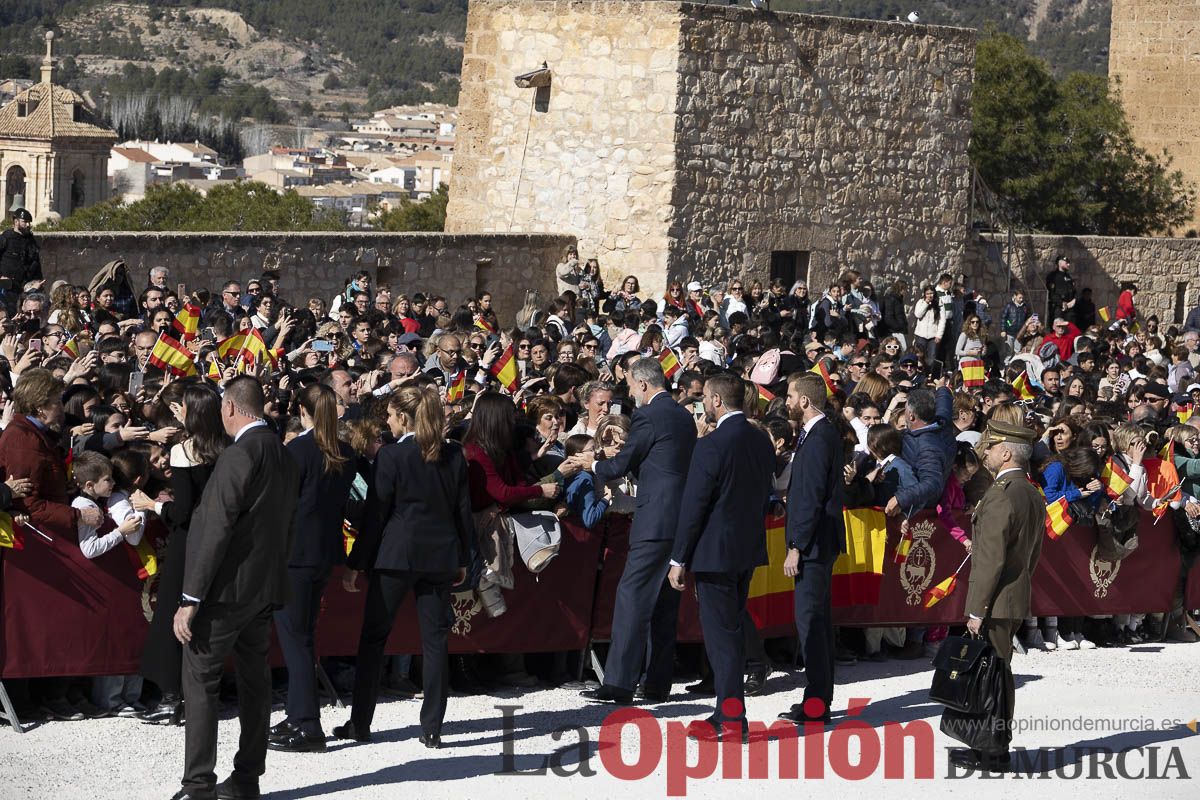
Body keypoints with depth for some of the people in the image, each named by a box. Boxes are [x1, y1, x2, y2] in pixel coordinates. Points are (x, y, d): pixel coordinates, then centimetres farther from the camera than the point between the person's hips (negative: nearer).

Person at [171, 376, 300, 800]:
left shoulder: (239, 455, -18)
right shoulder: (283, 455, 9)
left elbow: (217, 529, -21)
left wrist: (190, 599, -19)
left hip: (228, 588, -9)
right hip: (266, 586, 9)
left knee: (200, 681, -5)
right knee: (254, 680, 13)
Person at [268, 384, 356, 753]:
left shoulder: (297, 450, -15)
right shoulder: (344, 455, 5)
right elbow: (342, 503, 11)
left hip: (295, 553, -7)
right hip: (326, 552, 7)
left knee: (294, 637, -3)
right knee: (303, 636, 16)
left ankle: (308, 726, -5)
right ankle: (298, 717, 20)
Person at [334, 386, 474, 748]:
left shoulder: (391, 456, -9)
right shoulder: (454, 456, 3)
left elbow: (375, 514, -8)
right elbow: (463, 510, 8)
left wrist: (355, 564, -1)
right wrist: (463, 559, 18)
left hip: (396, 555, -4)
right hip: (440, 555, 4)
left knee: (374, 637, 7)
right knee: (435, 640, 6)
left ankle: (360, 723, 9)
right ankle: (432, 728, 3)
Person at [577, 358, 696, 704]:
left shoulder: (648, 416, -11)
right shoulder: (684, 416, 16)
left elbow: (622, 464, -7)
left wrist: (594, 465, 14)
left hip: (655, 520, -9)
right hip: (682, 517, 9)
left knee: (632, 598, -9)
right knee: (665, 603, 12)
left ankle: (619, 683, -13)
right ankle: (658, 683, 15)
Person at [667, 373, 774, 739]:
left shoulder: (710, 447, -18)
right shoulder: (761, 441, 5)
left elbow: (693, 507, -16)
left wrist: (678, 559, -10)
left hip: (715, 551, -8)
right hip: (749, 547, 8)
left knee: (720, 634, -3)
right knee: (731, 630, 17)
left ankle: (732, 719, -2)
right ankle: (729, 711, 23)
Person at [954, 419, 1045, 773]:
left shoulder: (1001, 496, -19)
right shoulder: (1033, 495, 12)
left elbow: (991, 558, -21)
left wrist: (977, 610, -18)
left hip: (995, 602, -10)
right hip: (1017, 599, 10)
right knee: (999, 673, 15)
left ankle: (993, 753, -1)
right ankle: (996, 745, 21)